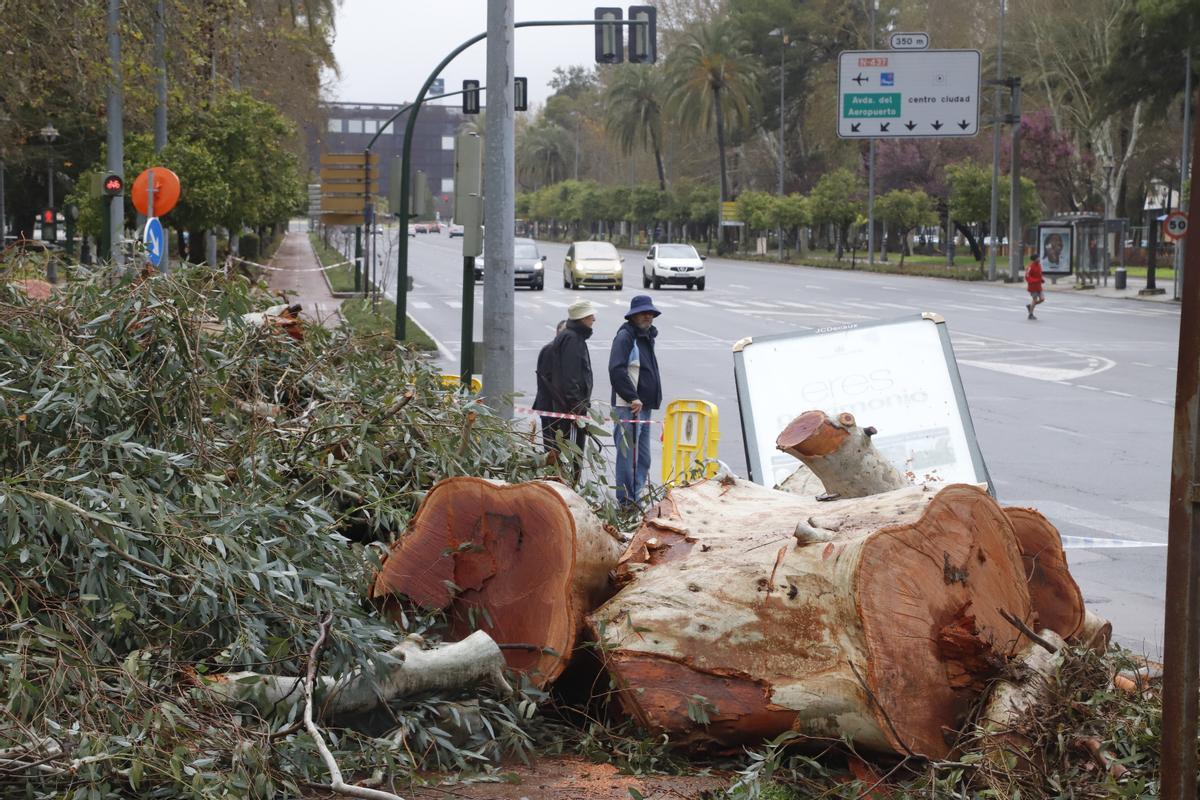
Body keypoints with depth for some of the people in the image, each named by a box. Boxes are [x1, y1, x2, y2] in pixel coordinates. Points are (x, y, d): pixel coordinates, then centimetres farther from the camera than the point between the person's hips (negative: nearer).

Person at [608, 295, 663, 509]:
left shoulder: (646, 338, 20)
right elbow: (616, 370, -21)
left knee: (643, 459, 14)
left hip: (643, 407, 10)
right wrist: (633, 398, -23)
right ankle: (626, 501, -8)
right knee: (628, 456, -9)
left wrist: (650, 400, 18)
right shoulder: (625, 337, -10)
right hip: (628, 408, -10)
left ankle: (635, 498, 20)